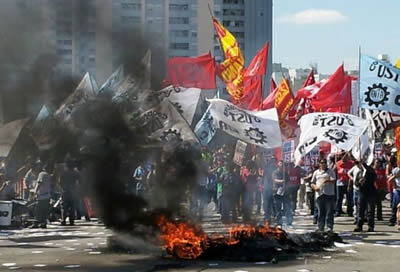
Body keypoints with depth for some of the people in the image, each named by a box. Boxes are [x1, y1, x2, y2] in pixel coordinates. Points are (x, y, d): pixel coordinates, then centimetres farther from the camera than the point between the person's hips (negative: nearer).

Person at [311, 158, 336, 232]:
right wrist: (314, 186, -3)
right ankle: (320, 227, 11)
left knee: (329, 211, -6)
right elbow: (312, 182, 19)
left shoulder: (330, 171, 7)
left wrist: (328, 180, -27)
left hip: (329, 194, -3)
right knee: (321, 212, 6)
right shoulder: (316, 172, 16)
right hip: (319, 194, 3)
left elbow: (334, 180, -6)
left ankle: (330, 227, -5)